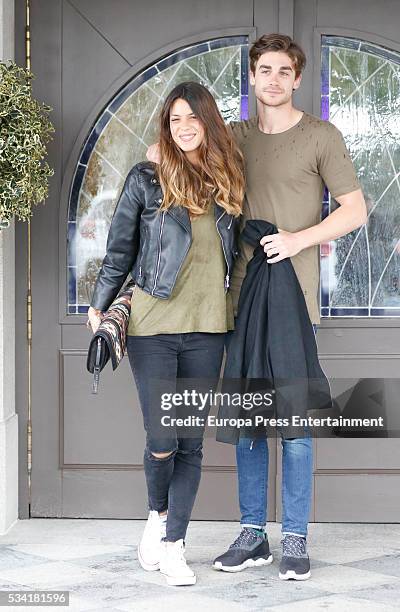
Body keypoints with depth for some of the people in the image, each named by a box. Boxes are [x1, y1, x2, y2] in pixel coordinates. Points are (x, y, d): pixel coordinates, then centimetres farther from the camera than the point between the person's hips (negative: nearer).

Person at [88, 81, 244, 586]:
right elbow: (118, 253, 5)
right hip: (152, 326, -3)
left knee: (191, 442, 3)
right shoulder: (146, 180, 0)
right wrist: (99, 308, 8)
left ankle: (173, 545, 12)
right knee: (162, 440, -8)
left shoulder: (227, 183, 10)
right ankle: (157, 515, 22)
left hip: (207, 330, 3)